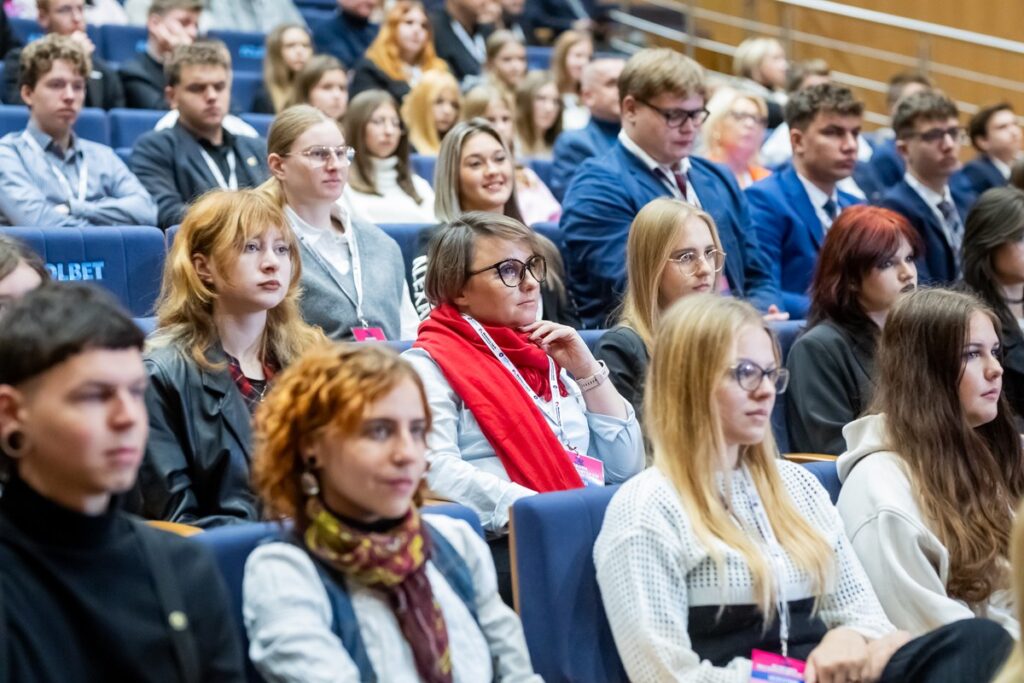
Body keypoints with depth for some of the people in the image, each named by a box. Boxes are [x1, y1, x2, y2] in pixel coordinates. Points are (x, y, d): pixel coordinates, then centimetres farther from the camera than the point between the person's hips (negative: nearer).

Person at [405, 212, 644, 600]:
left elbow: (624, 468, 22)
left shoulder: (547, 359, 25)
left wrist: (587, 371, 13)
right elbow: (435, 469, -13)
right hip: (508, 546, -7)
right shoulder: (428, 365, 5)